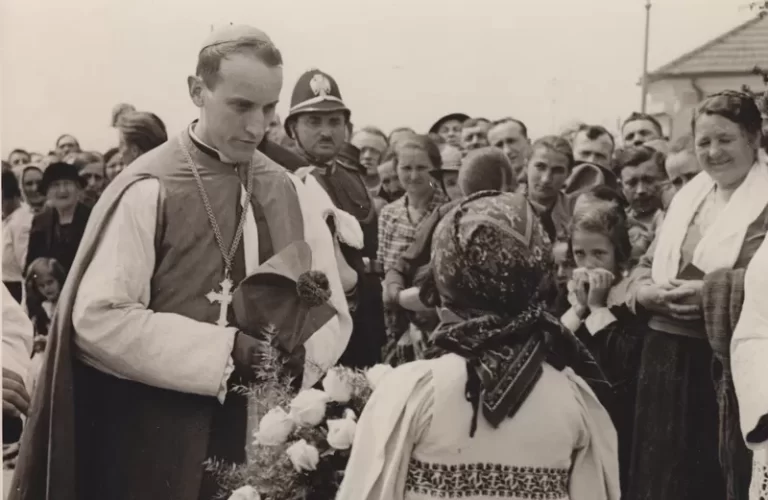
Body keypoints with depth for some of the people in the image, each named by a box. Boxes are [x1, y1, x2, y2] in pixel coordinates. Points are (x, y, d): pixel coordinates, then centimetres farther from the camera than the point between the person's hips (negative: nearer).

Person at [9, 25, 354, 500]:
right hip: (162, 439, -4)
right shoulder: (147, 190, -10)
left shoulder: (294, 194, 4)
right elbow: (99, 318, -16)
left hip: (268, 434, 4)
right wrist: (225, 351, -21)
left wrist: (299, 353, -15)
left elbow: (333, 314, 6)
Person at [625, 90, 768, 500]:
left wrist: (709, 290, -21)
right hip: (667, 352, 6)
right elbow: (645, 265, 17)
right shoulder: (689, 195, 15)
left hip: (728, 362, -6)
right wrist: (652, 292, -4)